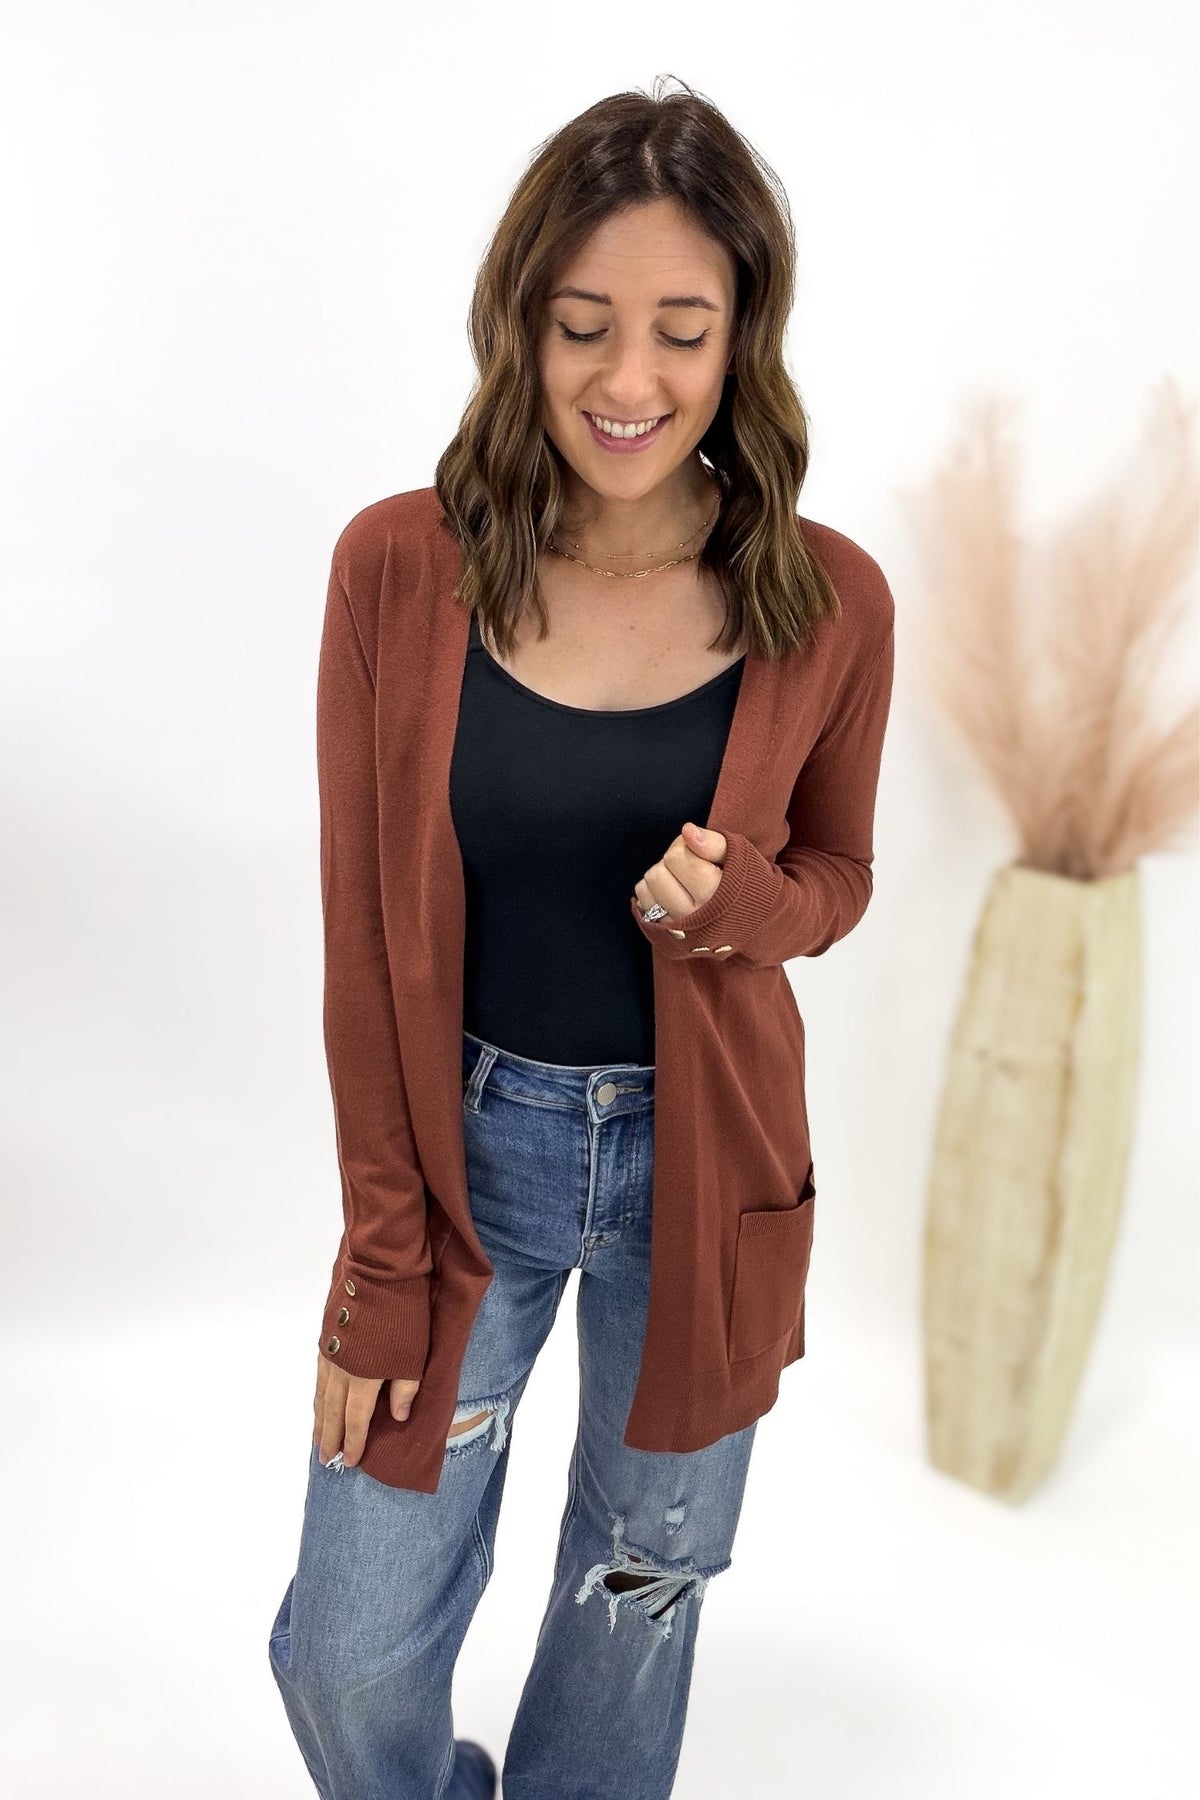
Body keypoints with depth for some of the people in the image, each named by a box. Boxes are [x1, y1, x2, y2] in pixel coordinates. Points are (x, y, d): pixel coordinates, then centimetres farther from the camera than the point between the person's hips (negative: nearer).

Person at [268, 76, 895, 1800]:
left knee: (640, 1587, 21)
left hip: (704, 1155, 1)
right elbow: (367, 944, -7)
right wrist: (382, 1268, -5)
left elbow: (835, 874, 5)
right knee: (350, 1654, 8)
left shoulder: (828, 600, -11)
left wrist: (740, 904, -21)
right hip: (470, 1141, 0)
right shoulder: (398, 565, -12)